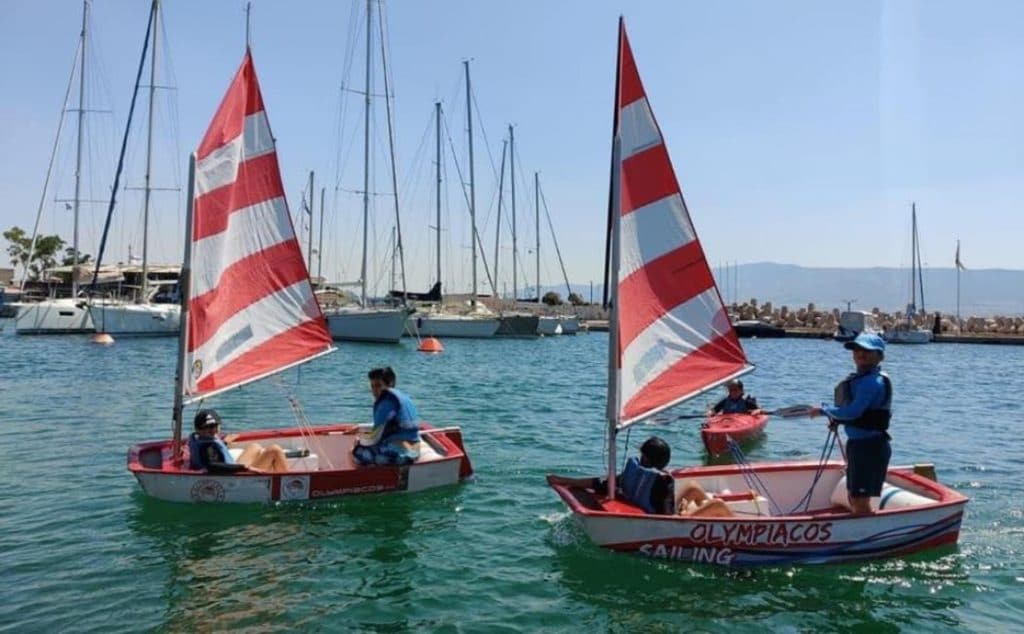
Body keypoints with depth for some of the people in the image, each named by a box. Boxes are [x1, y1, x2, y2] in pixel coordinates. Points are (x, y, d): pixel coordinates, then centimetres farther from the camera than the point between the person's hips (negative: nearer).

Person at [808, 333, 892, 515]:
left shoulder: (872, 382, -19)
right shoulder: (862, 378, 12)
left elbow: (852, 412, -26)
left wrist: (824, 410, -12)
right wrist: (837, 418, 4)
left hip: (870, 447, -10)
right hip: (858, 444, 10)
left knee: (860, 501, -4)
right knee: (853, 498, 20)